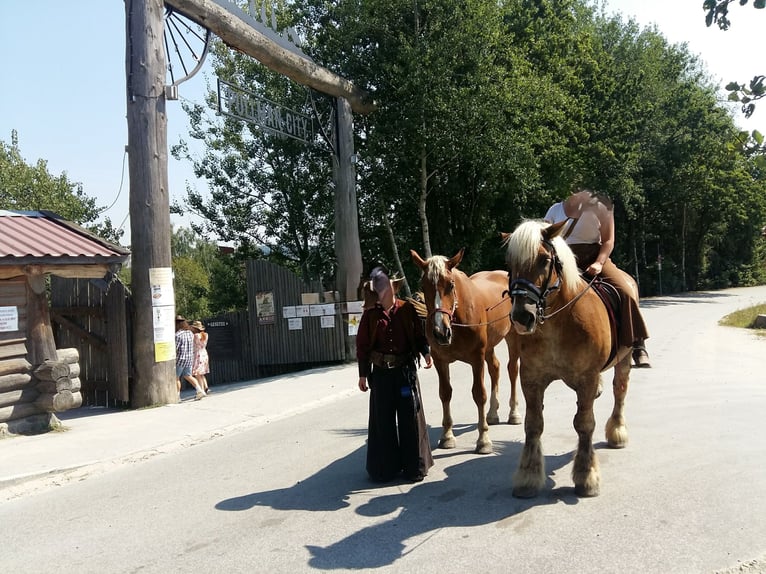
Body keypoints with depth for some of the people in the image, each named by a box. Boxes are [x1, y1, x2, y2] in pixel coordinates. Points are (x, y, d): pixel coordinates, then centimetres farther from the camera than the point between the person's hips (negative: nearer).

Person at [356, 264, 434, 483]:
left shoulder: (407, 309, 0)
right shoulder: (370, 314, -1)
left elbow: (419, 335, 4)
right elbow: (362, 345, 1)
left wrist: (426, 352, -15)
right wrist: (363, 374, 0)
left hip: (406, 370, 0)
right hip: (381, 373, 0)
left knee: (410, 417, 6)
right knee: (383, 420, 7)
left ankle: (414, 466, 19)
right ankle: (385, 467, 20)